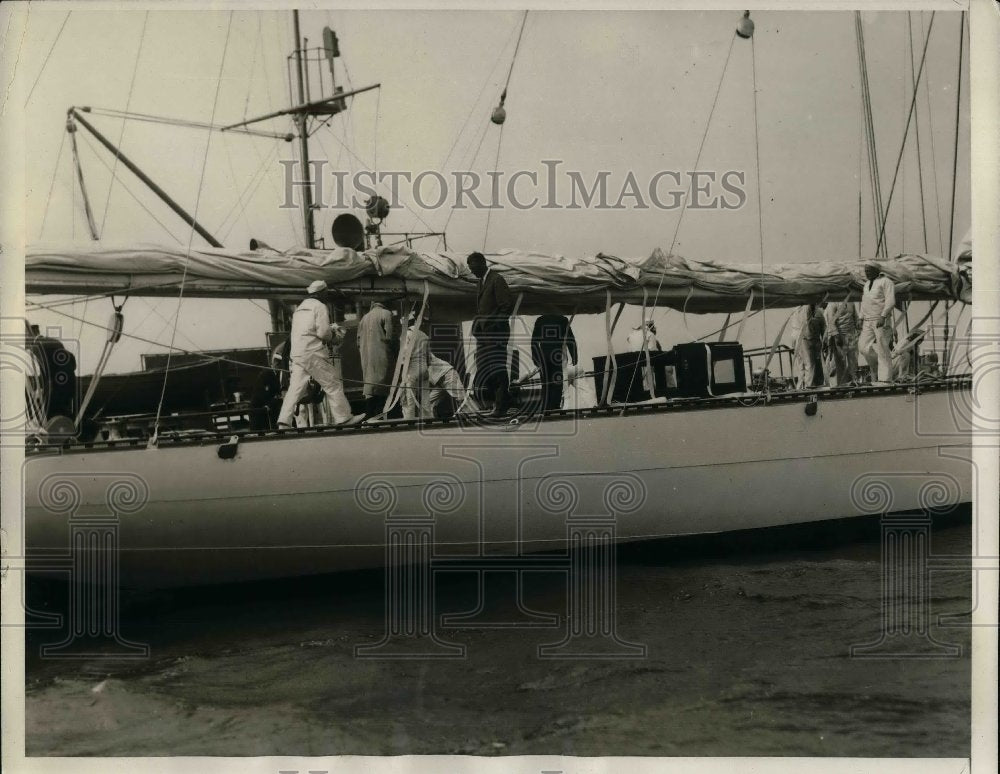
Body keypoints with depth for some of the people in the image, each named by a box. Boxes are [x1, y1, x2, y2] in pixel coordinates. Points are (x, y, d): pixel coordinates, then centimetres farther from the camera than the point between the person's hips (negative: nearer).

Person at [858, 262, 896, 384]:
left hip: (881, 320, -7)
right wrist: (861, 319, 16)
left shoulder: (885, 282, -4)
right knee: (863, 346, -6)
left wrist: (883, 316, -25)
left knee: (882, 349, -8)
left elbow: (890, 301, -14)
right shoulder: (867, 285, 20)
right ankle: (875, 367, 15)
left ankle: (884, 379, -8)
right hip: (868, 321, 7)